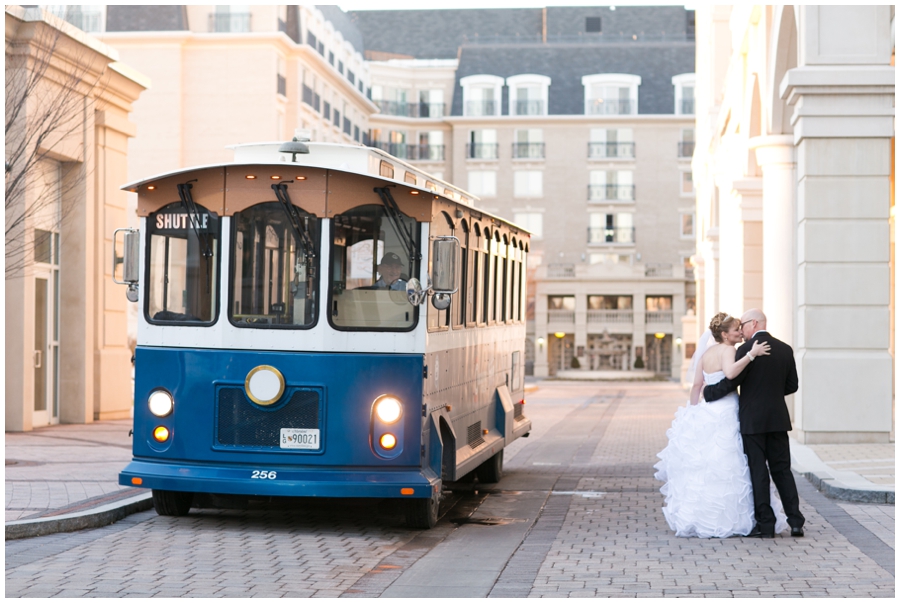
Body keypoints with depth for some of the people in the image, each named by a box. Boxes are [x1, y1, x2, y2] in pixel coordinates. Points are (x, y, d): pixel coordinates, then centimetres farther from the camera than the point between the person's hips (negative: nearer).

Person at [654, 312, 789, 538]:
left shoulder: (706, 353, 11)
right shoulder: (727, 350, -11)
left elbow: (696, 385, 12)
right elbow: (730, 372, -32)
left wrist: (693, 409, 18)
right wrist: (751, 355, -30)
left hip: (705, 413, 8)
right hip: (725, 414, -8)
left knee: (702, 469, 11)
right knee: (725, 469, -3)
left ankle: (694, 518, 15)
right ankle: (723, 521, -1)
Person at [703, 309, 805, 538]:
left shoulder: (747, 349, -12)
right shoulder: (785, 349, 6)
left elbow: (732, 381, -14)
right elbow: (792, 385, 10)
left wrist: (708, 393, 1)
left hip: (753, 419, -5)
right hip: (778, 418, 5)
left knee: (758, 472, 1)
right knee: (782, 469, 10)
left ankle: (766, 524, 3)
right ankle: (796, 521, 6)